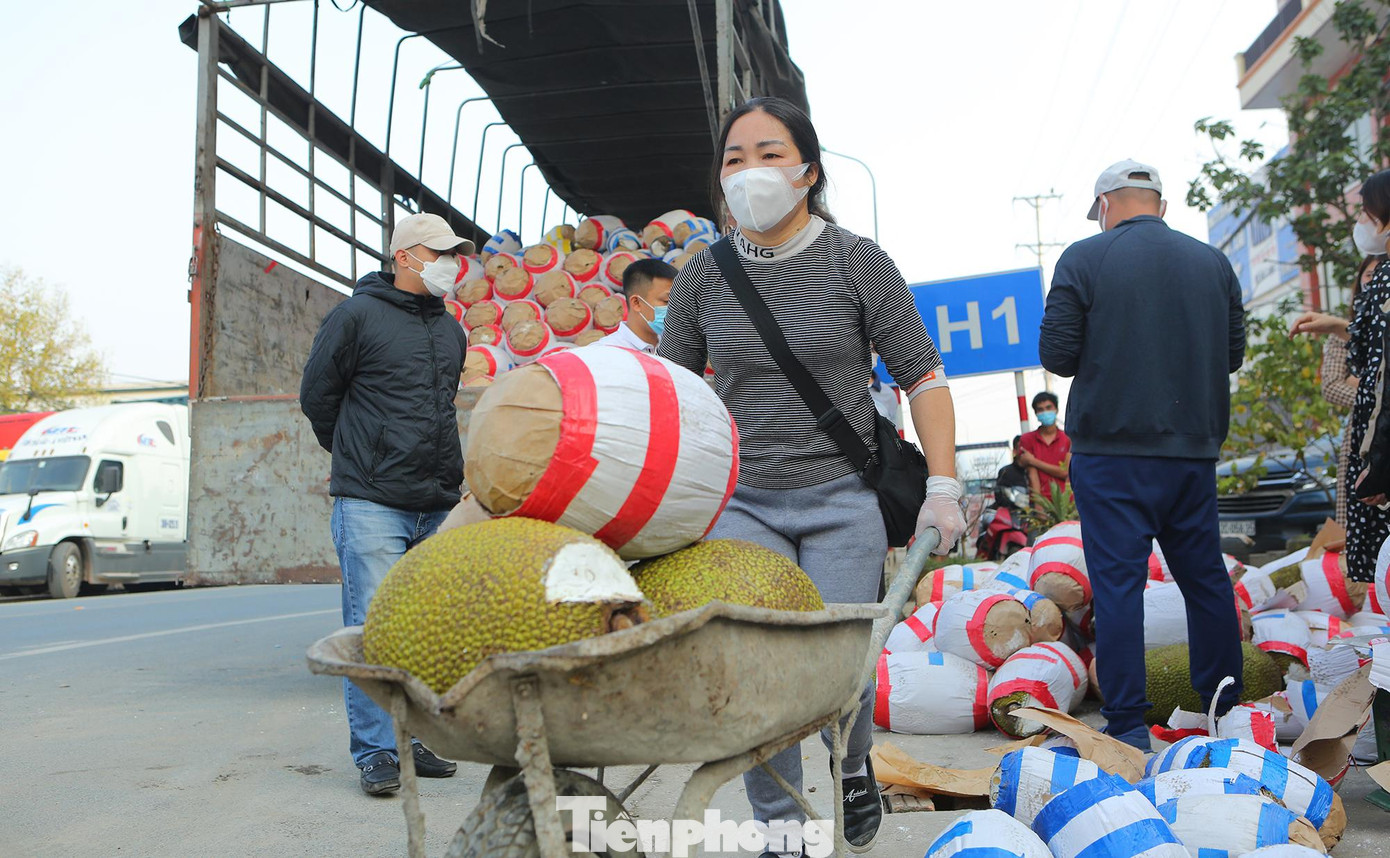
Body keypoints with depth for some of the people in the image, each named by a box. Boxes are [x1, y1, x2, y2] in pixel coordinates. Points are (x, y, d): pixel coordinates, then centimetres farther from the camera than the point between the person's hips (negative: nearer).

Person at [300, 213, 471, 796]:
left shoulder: (452, 331, 16)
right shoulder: (357, 315, -3)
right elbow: (316, 394, 5)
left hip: (438, 507, 6)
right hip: (371, 504, -6)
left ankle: (414, 740, 21)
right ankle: (376, 753, 4)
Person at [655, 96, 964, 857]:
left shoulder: (857, 263, -3)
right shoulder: (703, 278, 3)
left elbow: (923, 376, 0)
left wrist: (942, 488, -6)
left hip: (842, 499, -2)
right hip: (741, 503, 2)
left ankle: (854, 765, 33)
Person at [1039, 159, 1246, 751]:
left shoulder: (1083, 259, -6)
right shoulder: (1213, 262, 8)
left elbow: (1056, 354, -7)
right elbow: (1233, 354, 13)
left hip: (1112, 448, -4)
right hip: (1194, 447, 5)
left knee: (1117, 581, 0)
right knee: (1206, 577, 15)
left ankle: (1127, 724, 2)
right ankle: (1225, 709, 26)